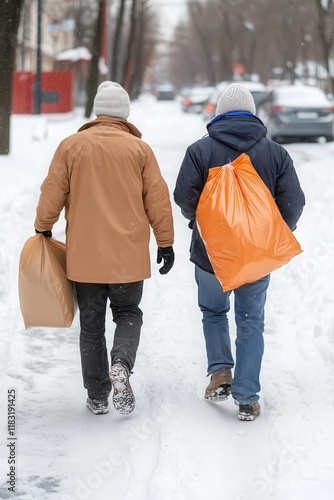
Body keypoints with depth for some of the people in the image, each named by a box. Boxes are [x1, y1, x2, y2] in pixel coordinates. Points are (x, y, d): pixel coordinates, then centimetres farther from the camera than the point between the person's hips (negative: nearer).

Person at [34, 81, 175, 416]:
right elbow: (158, 200, 1)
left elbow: (52, 193, 2)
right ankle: (121, 365, -12)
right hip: (128, 253, 0)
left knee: (91, 324, 11)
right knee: (128, 314, 16)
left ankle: (97, 397, 11)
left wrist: (43, 228, 17)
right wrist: (165, 242, 10)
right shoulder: (140, 149, -1)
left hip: (84, 253, 1)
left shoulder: (71, 146, -1)